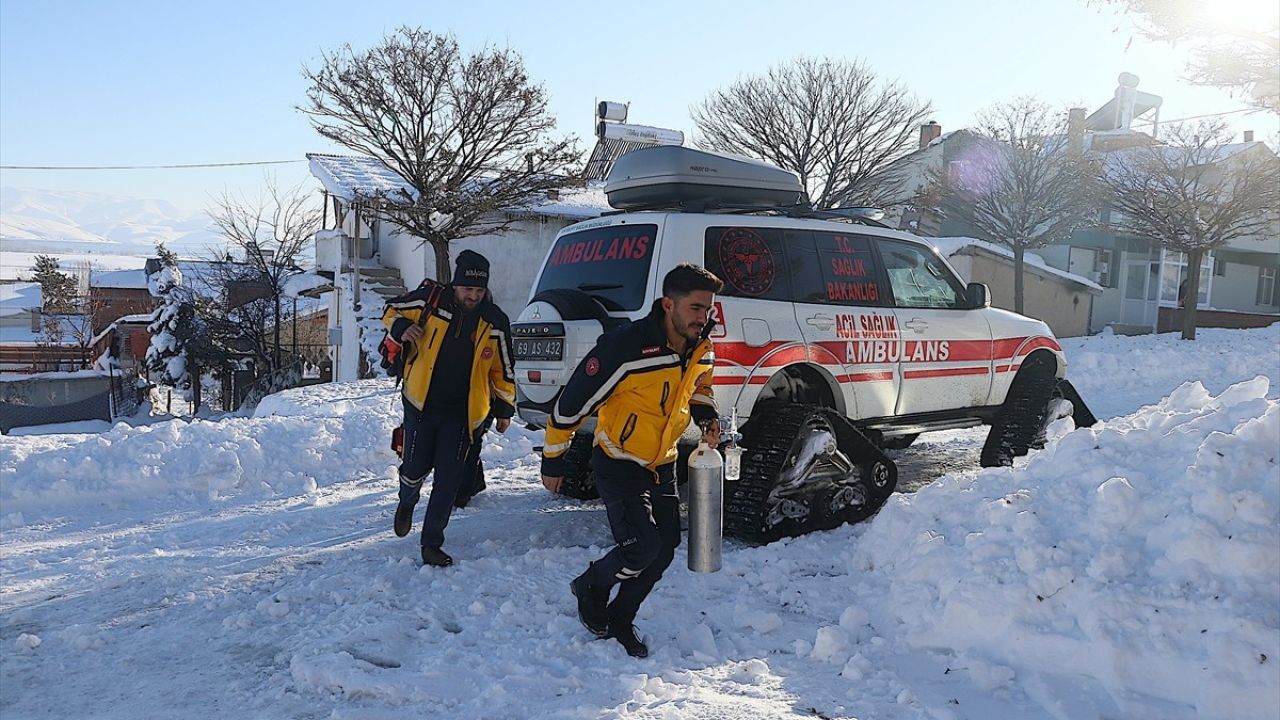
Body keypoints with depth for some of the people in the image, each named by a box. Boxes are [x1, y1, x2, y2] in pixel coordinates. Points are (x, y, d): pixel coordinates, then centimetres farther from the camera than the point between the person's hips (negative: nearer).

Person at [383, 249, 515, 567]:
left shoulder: (495, 322, -4)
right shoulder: (430, 300, -9)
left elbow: (503, 369, 7)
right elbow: (392, 310, 8)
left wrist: (505, 409, 9)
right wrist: (401, 328, -14)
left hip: (462, 413, 1)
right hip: (421, 404, -1)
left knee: (448, 482, 1)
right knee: (415, 469, 5)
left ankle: (432, 543, 16)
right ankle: (407, 502, 43)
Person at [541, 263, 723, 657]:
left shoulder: (701, 350, -5)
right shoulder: (626, 347, -28)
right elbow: (572, 402, -19)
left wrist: (708, 419, -3)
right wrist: (553, 459, -10)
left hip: (662, 466, 7)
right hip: (619, 465, -7)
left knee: (664, 550, 7)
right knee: (642, 547, -14)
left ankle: (620, 620, 28)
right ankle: (590, 588, 17)